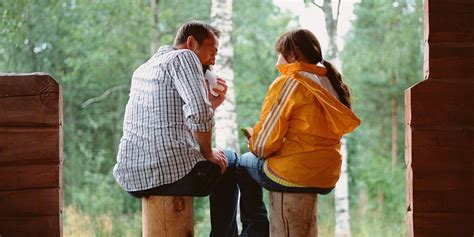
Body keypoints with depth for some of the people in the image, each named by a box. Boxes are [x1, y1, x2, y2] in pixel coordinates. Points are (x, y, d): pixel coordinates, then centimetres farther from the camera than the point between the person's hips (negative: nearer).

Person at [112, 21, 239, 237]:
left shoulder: (142, 69, 22)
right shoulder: (183, 57, -3)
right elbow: (199, 114, -18)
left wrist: (211, 104, 23)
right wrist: (207, 153, -3)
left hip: (130, 178, 8)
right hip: (171, 174, -8)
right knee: (229, 162, 21)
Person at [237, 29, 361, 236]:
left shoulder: (288, 84, -12)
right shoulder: (331, 83, 9)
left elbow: (265, 143, -13)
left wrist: (253, 143, 10)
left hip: (292, 175, -7)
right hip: (327, 179, 7)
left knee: (244, 164, 22)